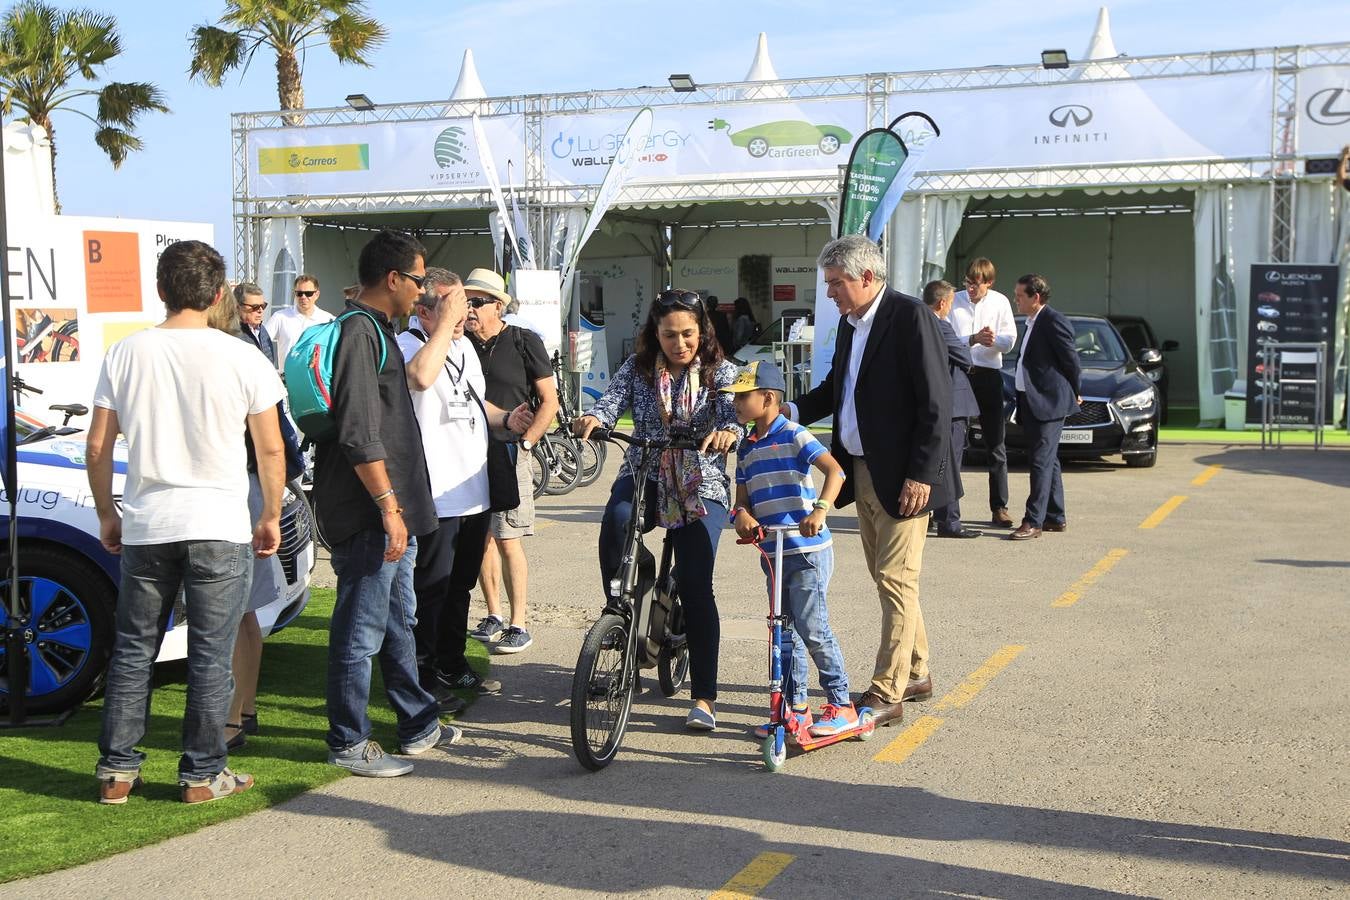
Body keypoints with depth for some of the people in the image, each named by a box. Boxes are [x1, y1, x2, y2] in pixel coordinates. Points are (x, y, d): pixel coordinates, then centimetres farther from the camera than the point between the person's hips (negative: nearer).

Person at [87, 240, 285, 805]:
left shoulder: (125, 354, 1)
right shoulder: (241, 359, -6)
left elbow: (97, 448, 3)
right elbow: (271, 450, -2)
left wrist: (107, 515, 15)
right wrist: (271, 517, 10)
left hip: (145, 526, 3)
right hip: (220, 526, -2)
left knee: (132, 651, 14)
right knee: (210, 656, 5)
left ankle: (117, 771, 19)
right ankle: (203, 774, 11)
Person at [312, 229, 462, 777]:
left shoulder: (375, 329, 18)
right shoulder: (358, 331, -15)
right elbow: (358, 434, -23)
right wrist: (388, 505, -23)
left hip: (391, 512, 11)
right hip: (369, 513, -11)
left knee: (398, 622, 18)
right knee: (361, 629, -2)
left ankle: (419, 726, 29)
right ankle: (348, 744, 7)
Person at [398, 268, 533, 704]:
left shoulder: (464, 345, 14)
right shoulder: (406, 346, -14)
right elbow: (422, 376, -39)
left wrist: (505, 418, 9)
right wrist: (446, 322, -30)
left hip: (473, 491, 9)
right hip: (435, 499, -9)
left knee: (460, 587, 20)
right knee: (430, 590, 1)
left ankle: (451, 666, 33)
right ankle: (422, 678, 12)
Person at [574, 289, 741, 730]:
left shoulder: (721, 372, 2)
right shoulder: (637, 368, 6)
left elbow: (733, 413, -14)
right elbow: (612, 400, -9)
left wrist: (727, 432, -39)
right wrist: (593, 419, -33)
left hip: (701, 486, -1)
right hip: (644, 475, 1)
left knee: (695, 586, -12)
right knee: (616, 521, -34)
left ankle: (704, 696, -2)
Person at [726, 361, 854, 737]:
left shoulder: (794, 437, -9)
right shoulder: (746, 449, 13)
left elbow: (834, 471, -20)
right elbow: (743, 498, 13)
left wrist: (820, 509, -35)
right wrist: (741, 515, -11)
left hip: (808, 551, -8)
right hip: (773, 552, 8)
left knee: (812, 629, -9)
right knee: (785, 632, 12)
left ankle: (841, 706, 3)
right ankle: (796, 708, 21)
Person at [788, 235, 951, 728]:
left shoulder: (910, 316, -14)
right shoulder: (849, 323, 12)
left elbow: (936, 402, -17)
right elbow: (835, 388, 21)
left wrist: (921, 474, -19)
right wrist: (793, 410, 3)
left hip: (902, 476, -9)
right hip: (861, 470, 9)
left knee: (896, 581, -5)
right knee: (887, 578, 16)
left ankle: (886, 694, -1)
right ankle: (914, 673, 29)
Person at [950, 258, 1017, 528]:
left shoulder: (1000, 303, 3)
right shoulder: (955, 301, 1)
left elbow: (1009, 341, 0)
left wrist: (993, 339, -22)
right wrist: (974, 339, -21)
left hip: (989, 375, 1)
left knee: (995, 445, 4)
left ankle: (999, 507, 9)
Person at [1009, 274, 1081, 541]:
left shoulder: (1054, 321, -13)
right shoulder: (1033, 322, 16)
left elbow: (1071, 361, -11)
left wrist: (1073, 394, 0)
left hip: (1048, 401, -10)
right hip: (1031, 402, 10)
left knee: (1041, 461, -10)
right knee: (1047, 460, 14)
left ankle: (1033, 521, -11)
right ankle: (1055, 518, 22)